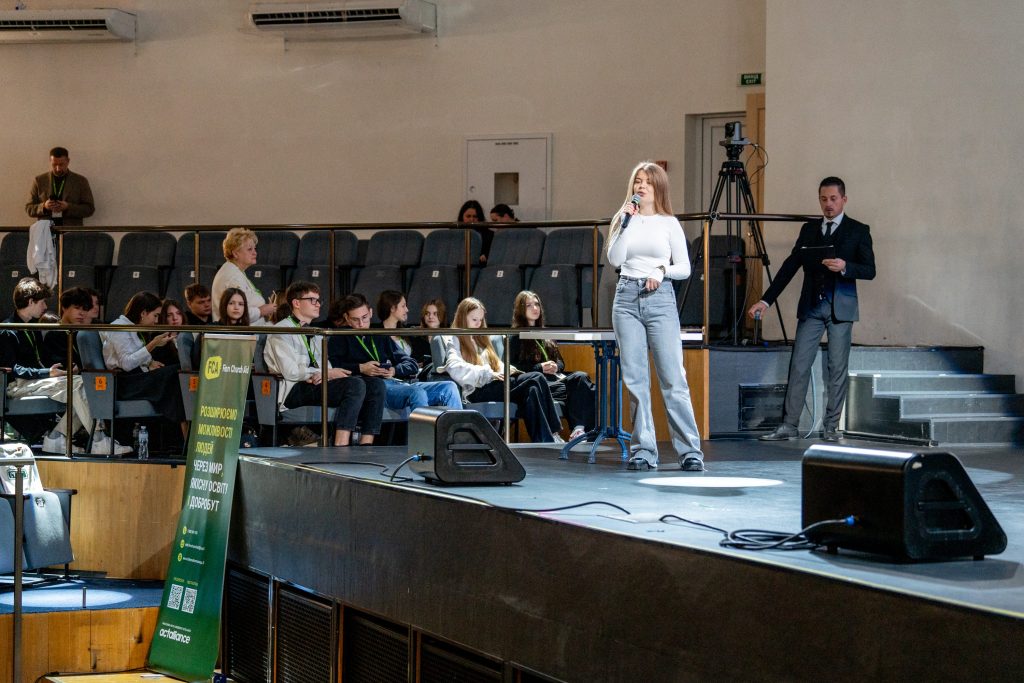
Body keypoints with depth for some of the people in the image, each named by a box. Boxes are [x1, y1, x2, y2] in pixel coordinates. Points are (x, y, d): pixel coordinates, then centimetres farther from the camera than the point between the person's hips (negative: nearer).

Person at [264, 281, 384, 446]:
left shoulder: (314, 334, 28)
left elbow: (327, 367, 18)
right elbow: (290, 372, -12)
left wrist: (321, 375, -8)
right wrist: (328, 373, -8)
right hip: (294, 391, -8)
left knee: (376, 386, -12)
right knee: (356, 384, -30)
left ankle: (366, 445, -24)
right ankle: (340, 447, -40)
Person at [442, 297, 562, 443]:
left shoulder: (480, 338, 30)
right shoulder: (453, 340, 5)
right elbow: (456, 369, -14)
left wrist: (504, 370, 1)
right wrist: (489, 374, -20)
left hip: (492, 385, 7)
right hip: (475, 392, -7)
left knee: (533, 389, -24)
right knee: (536, 379, -26)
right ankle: (547, 440, -32)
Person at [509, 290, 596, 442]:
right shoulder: (516, 337, 7)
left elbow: (561, 361, 26)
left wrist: (556, 366, 1)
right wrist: (540, 368, -13)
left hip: (555, 377, 6)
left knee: (580, 377, -28)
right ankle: (579, 428, -39)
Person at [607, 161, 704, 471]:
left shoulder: (669, 223, 6)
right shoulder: (624, 219, 11)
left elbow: (684, 268, 6)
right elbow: (614, 260, -4)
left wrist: (662, 270, -12)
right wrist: (627, 223, -10)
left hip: (660, 298, -2)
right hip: (627, 298, 2)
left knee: (673, 378, -6)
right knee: (635, 378, 1)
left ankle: (690, 451, -4)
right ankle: (643, 450, 6)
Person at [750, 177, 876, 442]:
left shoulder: (858, 231, 3)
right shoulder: (809, 229, 13)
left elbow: (869, 270, -2)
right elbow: (790, 266, 10)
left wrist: (844, 267, -22)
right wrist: (766, 300, 3)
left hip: (841, 307, -3)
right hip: (811, 306, 3)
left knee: (837, 368, 0)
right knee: (799, 366, -3)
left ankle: (831, 427, 6)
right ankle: (789, 426, -1)